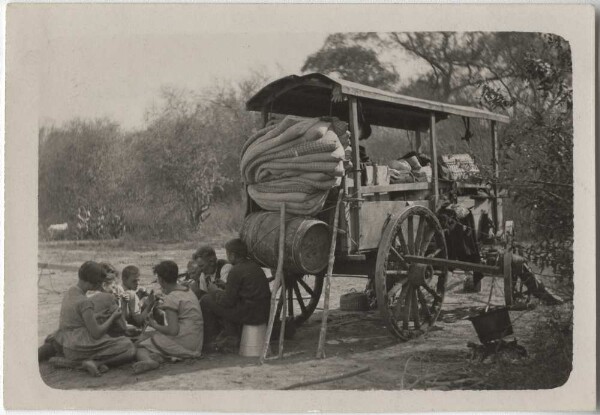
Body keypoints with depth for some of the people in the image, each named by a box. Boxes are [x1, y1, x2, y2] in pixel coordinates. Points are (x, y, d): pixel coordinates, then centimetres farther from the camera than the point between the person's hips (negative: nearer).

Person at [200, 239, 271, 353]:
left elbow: (228, 301, -12)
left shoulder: (236, 271, -14)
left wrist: (217, 296, 8)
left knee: (206, 301, 5)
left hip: (249, 314, -9)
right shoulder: (255, 266, 13)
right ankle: (231, 336, 23)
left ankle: (210, 340, 13)